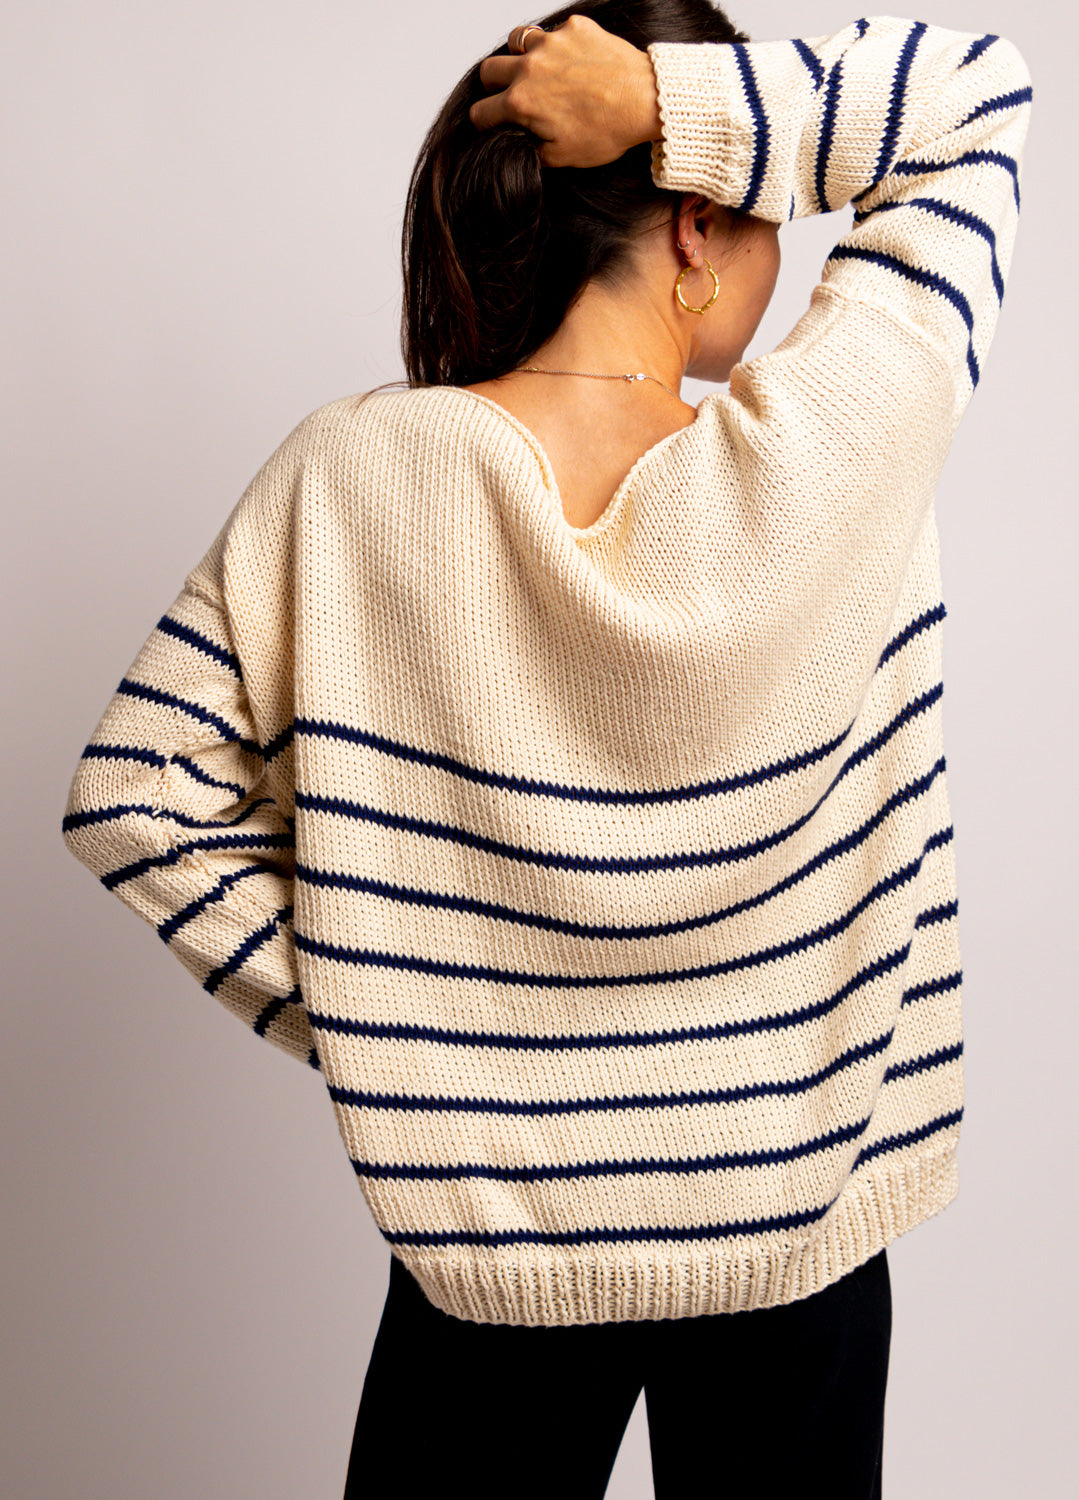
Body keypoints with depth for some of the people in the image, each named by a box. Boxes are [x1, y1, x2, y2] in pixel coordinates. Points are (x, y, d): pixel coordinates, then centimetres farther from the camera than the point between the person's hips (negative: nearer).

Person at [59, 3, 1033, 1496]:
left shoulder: (353, 473, -15)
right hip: (796, 1221, 0)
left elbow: (135, 792, -9)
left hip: (491, 1244, 1)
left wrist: (345, 1005, -3)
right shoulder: (833, 450, -18)